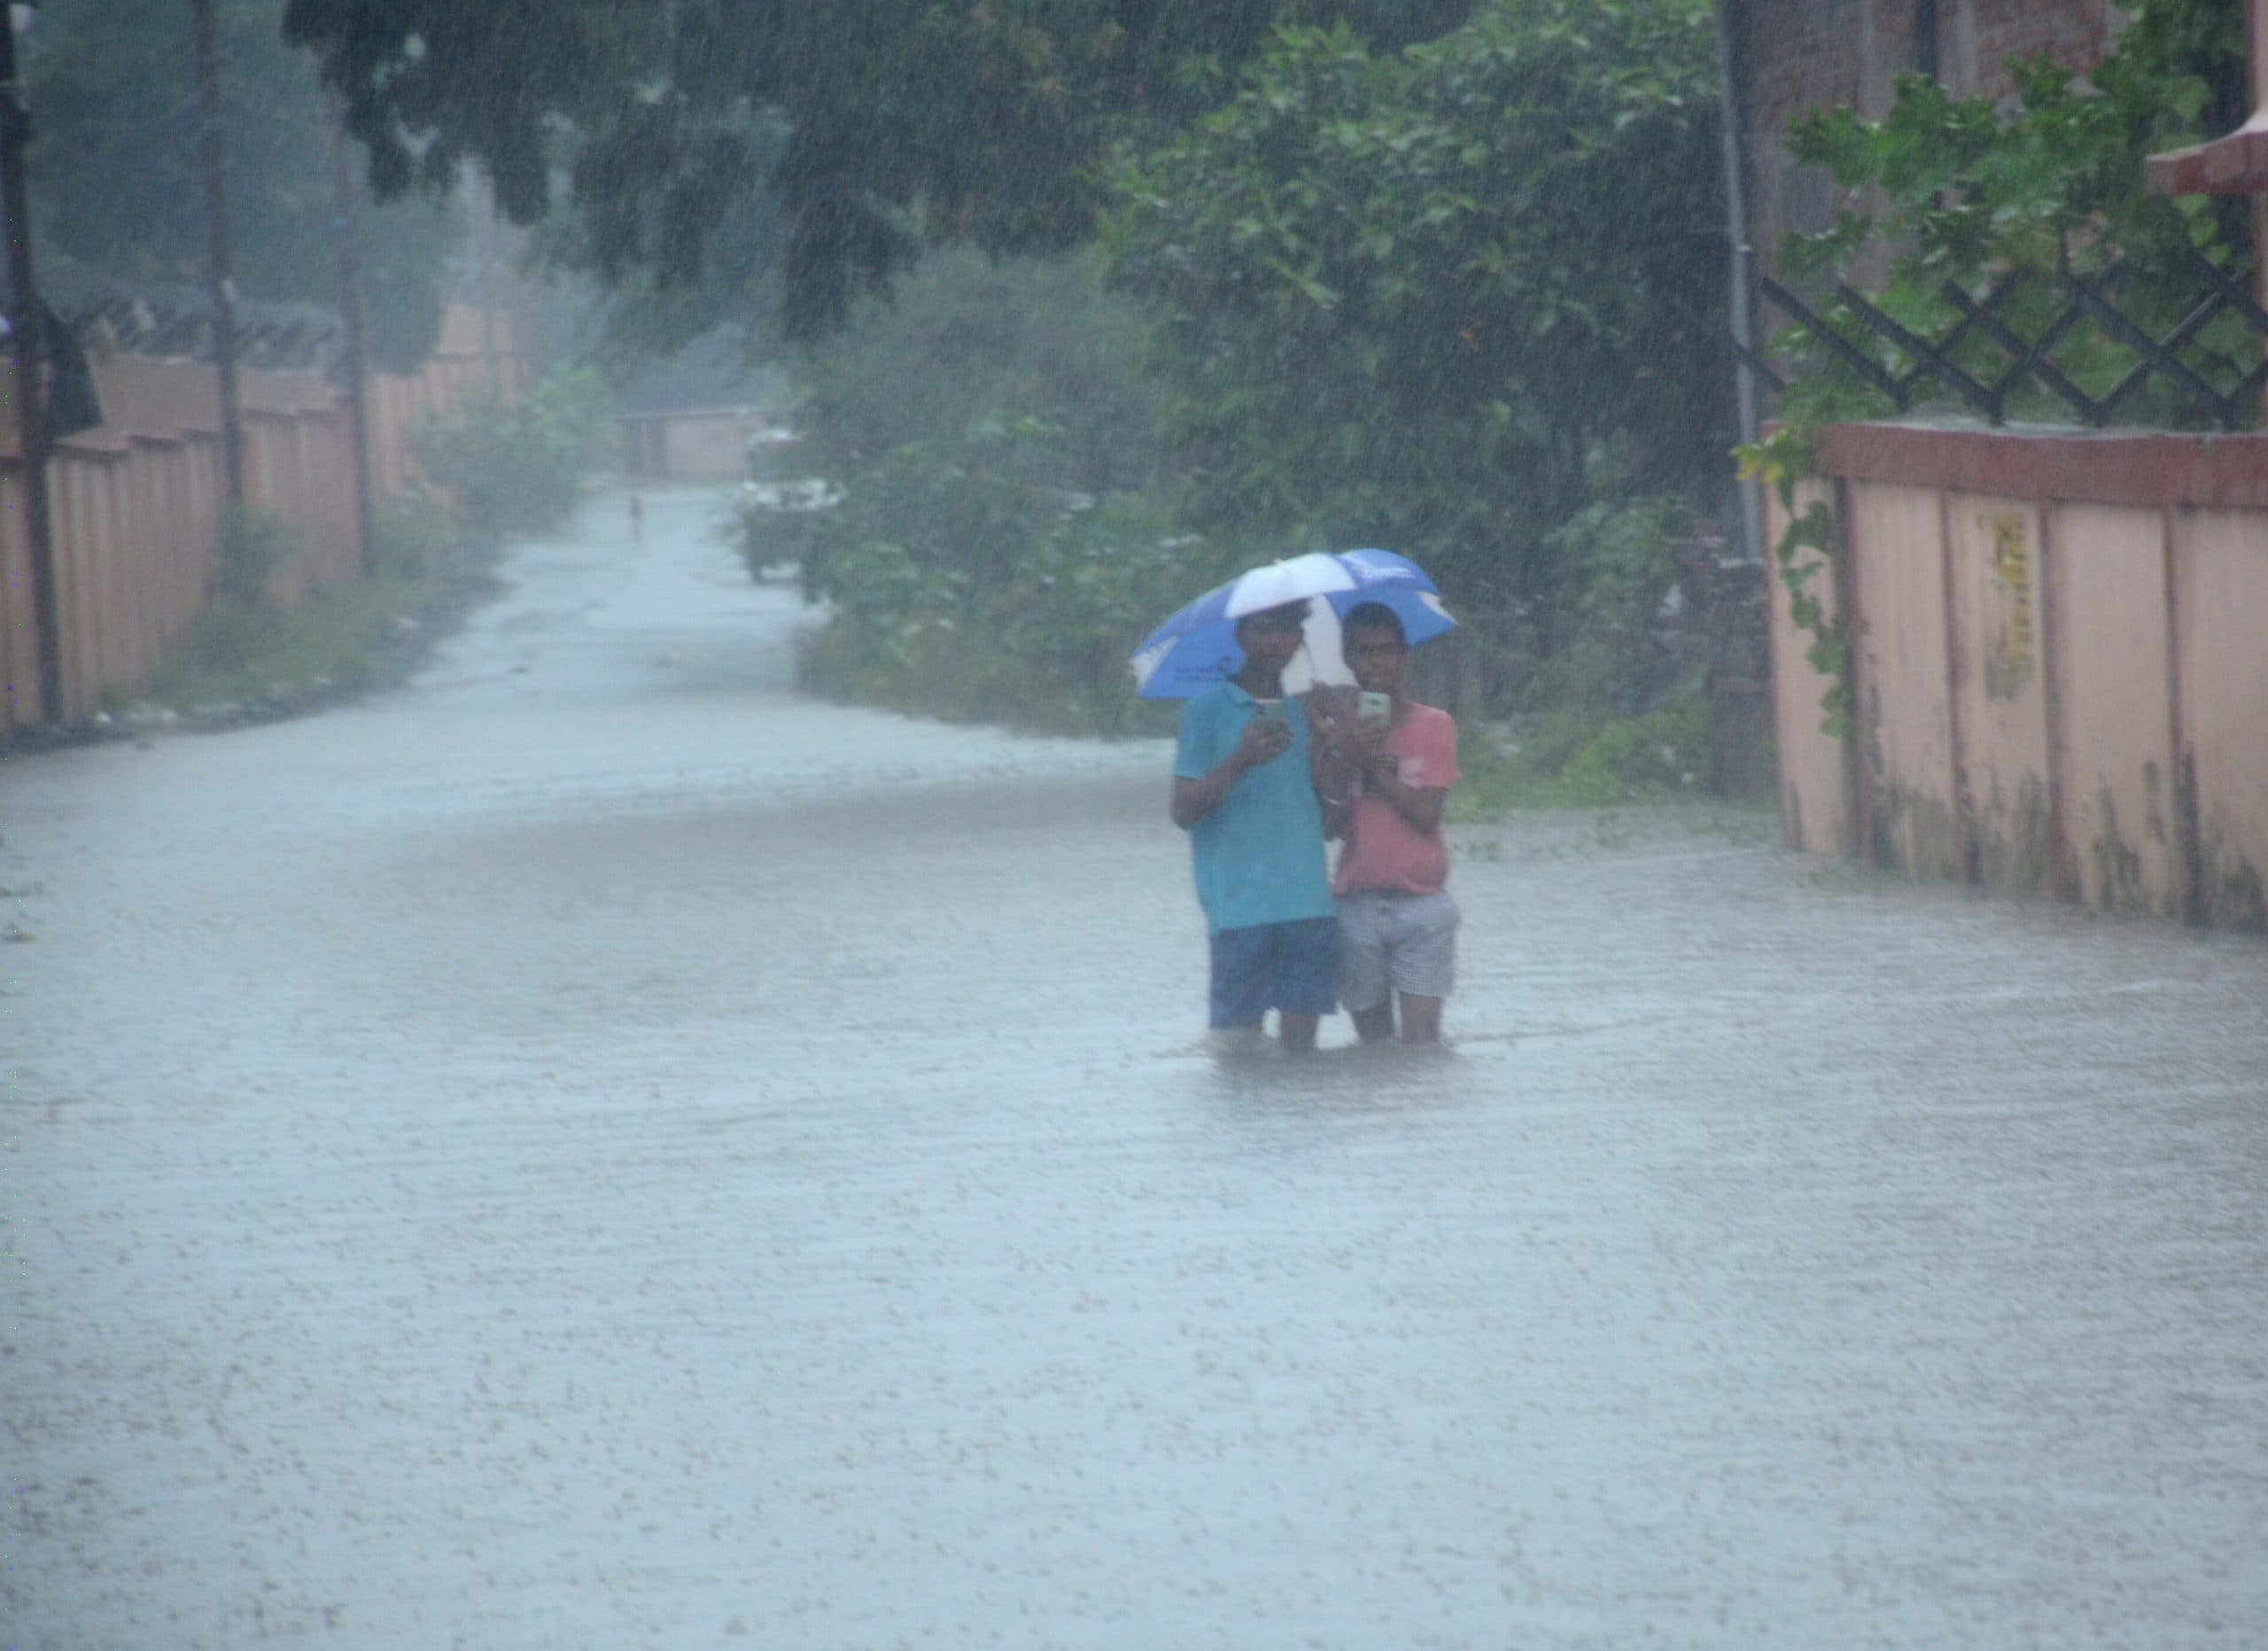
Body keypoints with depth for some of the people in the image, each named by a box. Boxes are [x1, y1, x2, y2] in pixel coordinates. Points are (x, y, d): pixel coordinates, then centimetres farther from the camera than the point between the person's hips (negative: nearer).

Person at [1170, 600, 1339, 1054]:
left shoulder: (1302, 714, 18)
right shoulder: (1208, 710, 2)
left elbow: (1329, 808, 18)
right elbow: (1184, 811, -4)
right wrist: (1240, 762, -18)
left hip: (1308, 905, 4)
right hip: (1240, 909, -4)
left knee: (1300, 1041, 0)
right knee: (1239, 1035, -6)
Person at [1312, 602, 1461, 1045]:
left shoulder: (1433, 726, 2)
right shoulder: (1339, 729, 7)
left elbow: (1426, 815, -8)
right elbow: (1332, 826, -2)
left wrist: (1371, 760, -11)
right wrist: (1344, 756, -15)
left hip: (1420, 904, -2)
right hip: (1357, 904, 2)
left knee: (1421, 1035, -11)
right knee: (1374, 1037, 5)